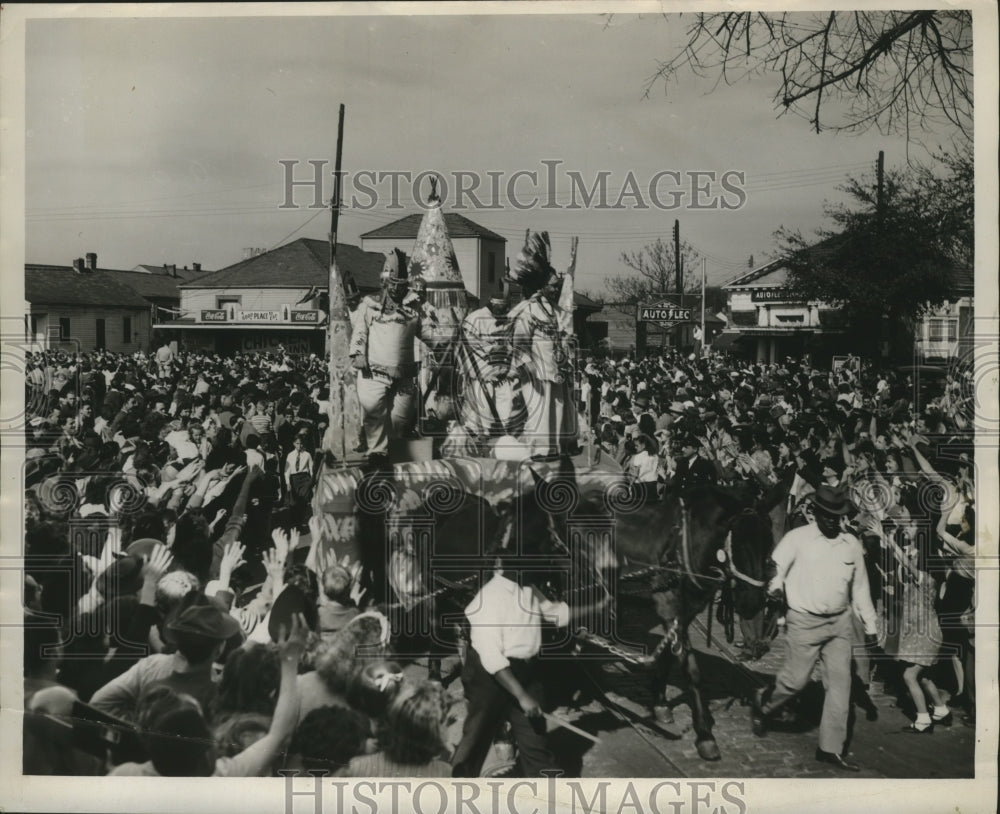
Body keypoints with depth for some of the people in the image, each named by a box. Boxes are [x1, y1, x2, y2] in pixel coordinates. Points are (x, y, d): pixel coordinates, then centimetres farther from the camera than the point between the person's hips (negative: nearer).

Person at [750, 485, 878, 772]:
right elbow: (774, 569, -7)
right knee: (796, 680, -1)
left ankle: (831, 747, 8)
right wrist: (775, 587, -31)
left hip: (840, 622, 4)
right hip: (805, 621, -4)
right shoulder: (797, 539, -6)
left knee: (840, 682, 1)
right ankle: (762, 703, 30)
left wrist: (870, 625, 17)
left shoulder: (851, 544, 6)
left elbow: (860, 587, 14)